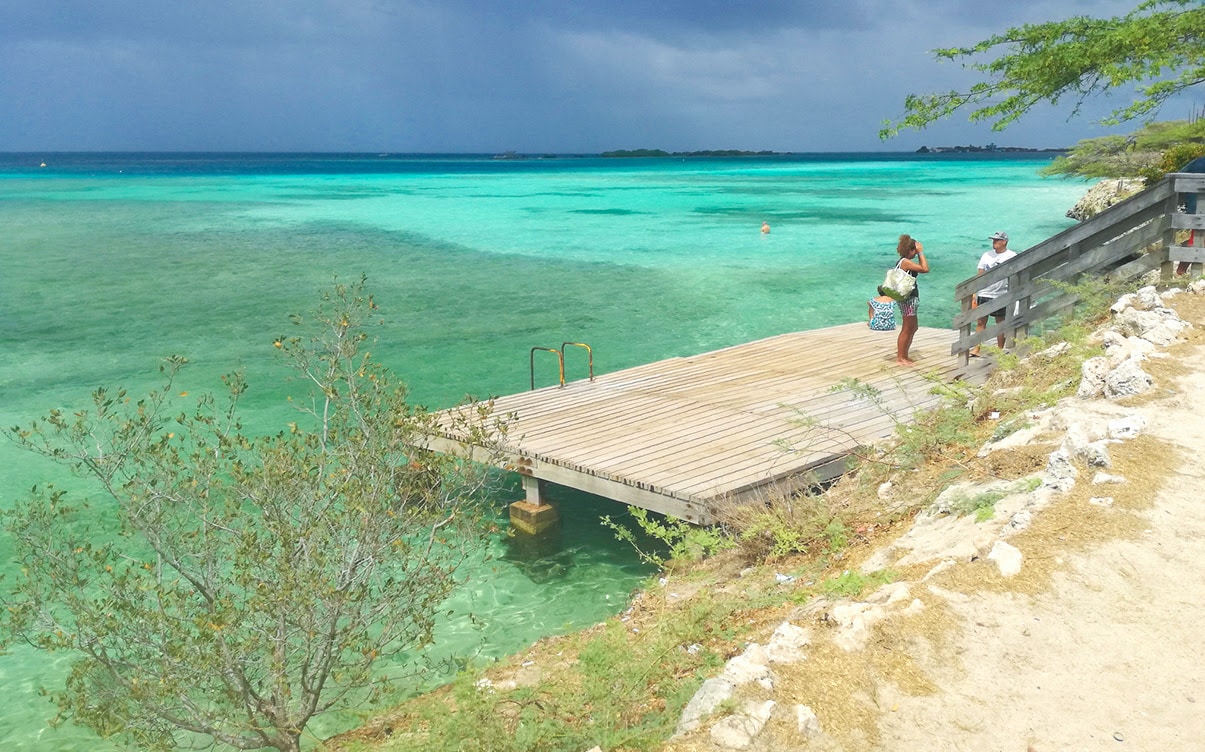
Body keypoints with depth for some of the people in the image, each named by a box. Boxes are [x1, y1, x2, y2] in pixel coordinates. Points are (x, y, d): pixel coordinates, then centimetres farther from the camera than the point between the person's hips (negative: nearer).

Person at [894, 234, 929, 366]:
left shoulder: (901, 261, 12)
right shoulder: (906, 262, -18)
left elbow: (921, 268, 19)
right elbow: (925, 269, -22)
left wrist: (919, 254, 9)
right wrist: (921, 252, -15)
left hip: (910, 299, 11)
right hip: (908, 299, -11)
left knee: (913, 328, 17)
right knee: (907, 329, -4)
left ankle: (903, 355, 23)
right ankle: (900, 358, 3)